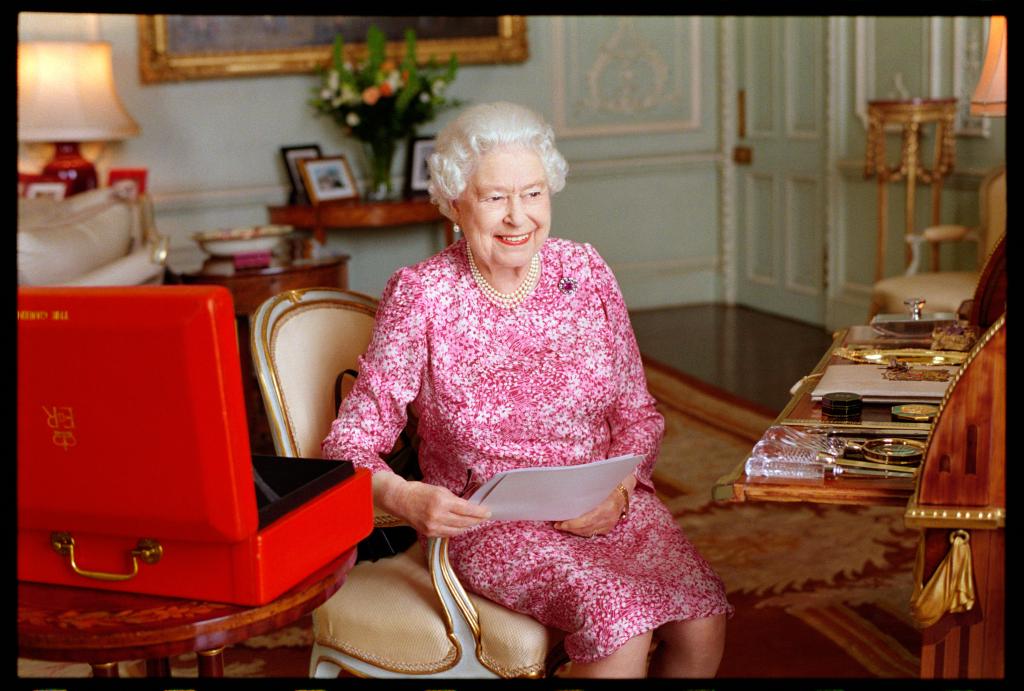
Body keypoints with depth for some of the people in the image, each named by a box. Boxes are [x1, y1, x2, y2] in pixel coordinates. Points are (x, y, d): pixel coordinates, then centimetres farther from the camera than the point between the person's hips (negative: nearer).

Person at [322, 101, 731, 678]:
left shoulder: (585, 271, 4)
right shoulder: (421, 295, -8)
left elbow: (638, 412, 9)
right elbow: (352, 439, -7)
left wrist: (618, 489, -11)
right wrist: (403, 497, -28)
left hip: (611, 504, 4)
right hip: (492, 520, -4)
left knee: (702, 628, -20)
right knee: (622, 631, -28)